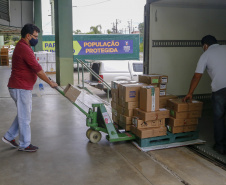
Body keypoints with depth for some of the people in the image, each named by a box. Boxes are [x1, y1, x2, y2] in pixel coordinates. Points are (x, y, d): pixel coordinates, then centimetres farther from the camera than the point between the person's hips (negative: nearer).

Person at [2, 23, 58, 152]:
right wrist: (50, 82, -11)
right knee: (25, 117, 1)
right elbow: (37, 69, -21)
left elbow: (33, 68, 22)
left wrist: (48, 80, 23)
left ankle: (9, 137, 28)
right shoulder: (24, 49, -19)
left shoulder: (22, 47, 15)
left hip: (23, 87, 10)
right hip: (21, 88, -10)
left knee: (23, 114, 20)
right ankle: (24, 145, 14)